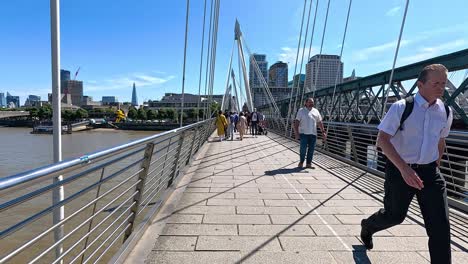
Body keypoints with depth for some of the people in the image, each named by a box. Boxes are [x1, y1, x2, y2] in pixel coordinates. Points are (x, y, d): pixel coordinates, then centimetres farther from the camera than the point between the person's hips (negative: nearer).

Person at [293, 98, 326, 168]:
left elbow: (320, 122, 15)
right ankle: (301, 162, 15)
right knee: (303, 148, -4)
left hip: (313, 134, 4)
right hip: (304, 133, -4)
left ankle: (308, 164, 16)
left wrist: (323, 132, 6)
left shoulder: (316, 111, 14)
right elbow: (296, 122, -4)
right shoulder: (301, 111, 2)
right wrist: (297, 133, -13)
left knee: (311, 149, 5)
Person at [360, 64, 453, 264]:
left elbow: (440, 142, 18)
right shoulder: (401, 108, -14)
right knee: (395, 215, 11)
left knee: (440, 225, 2)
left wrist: (435, 168, 20)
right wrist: (404, 168, -28)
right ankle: (367, 226, 42)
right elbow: (382, 140, -19)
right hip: (399, 170, -4)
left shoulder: (445, 112, 4)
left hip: (429, 171, 5)